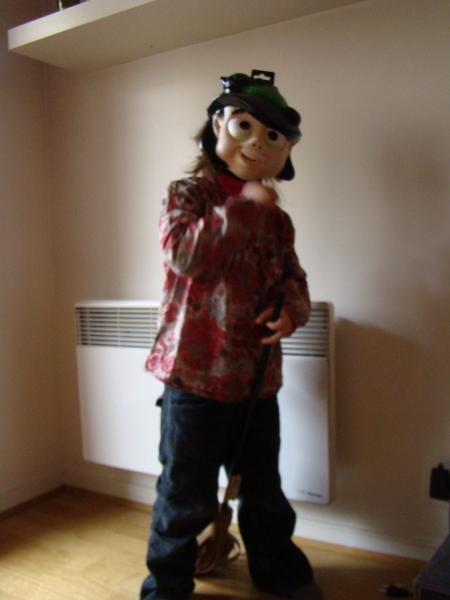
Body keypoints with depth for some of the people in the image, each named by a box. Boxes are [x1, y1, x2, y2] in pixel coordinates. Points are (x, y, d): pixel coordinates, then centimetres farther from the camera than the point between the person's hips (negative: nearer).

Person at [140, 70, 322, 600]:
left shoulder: (276, 219, 10)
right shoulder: (189, 193, -5)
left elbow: (292, 278, 15)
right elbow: (184, 252, -24)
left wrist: (291, 308, -8)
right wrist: (244, 207, -21)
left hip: (258, 374, 5)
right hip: (195, 373, -5)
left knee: (264, 488, 21)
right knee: (186, 493, 9)